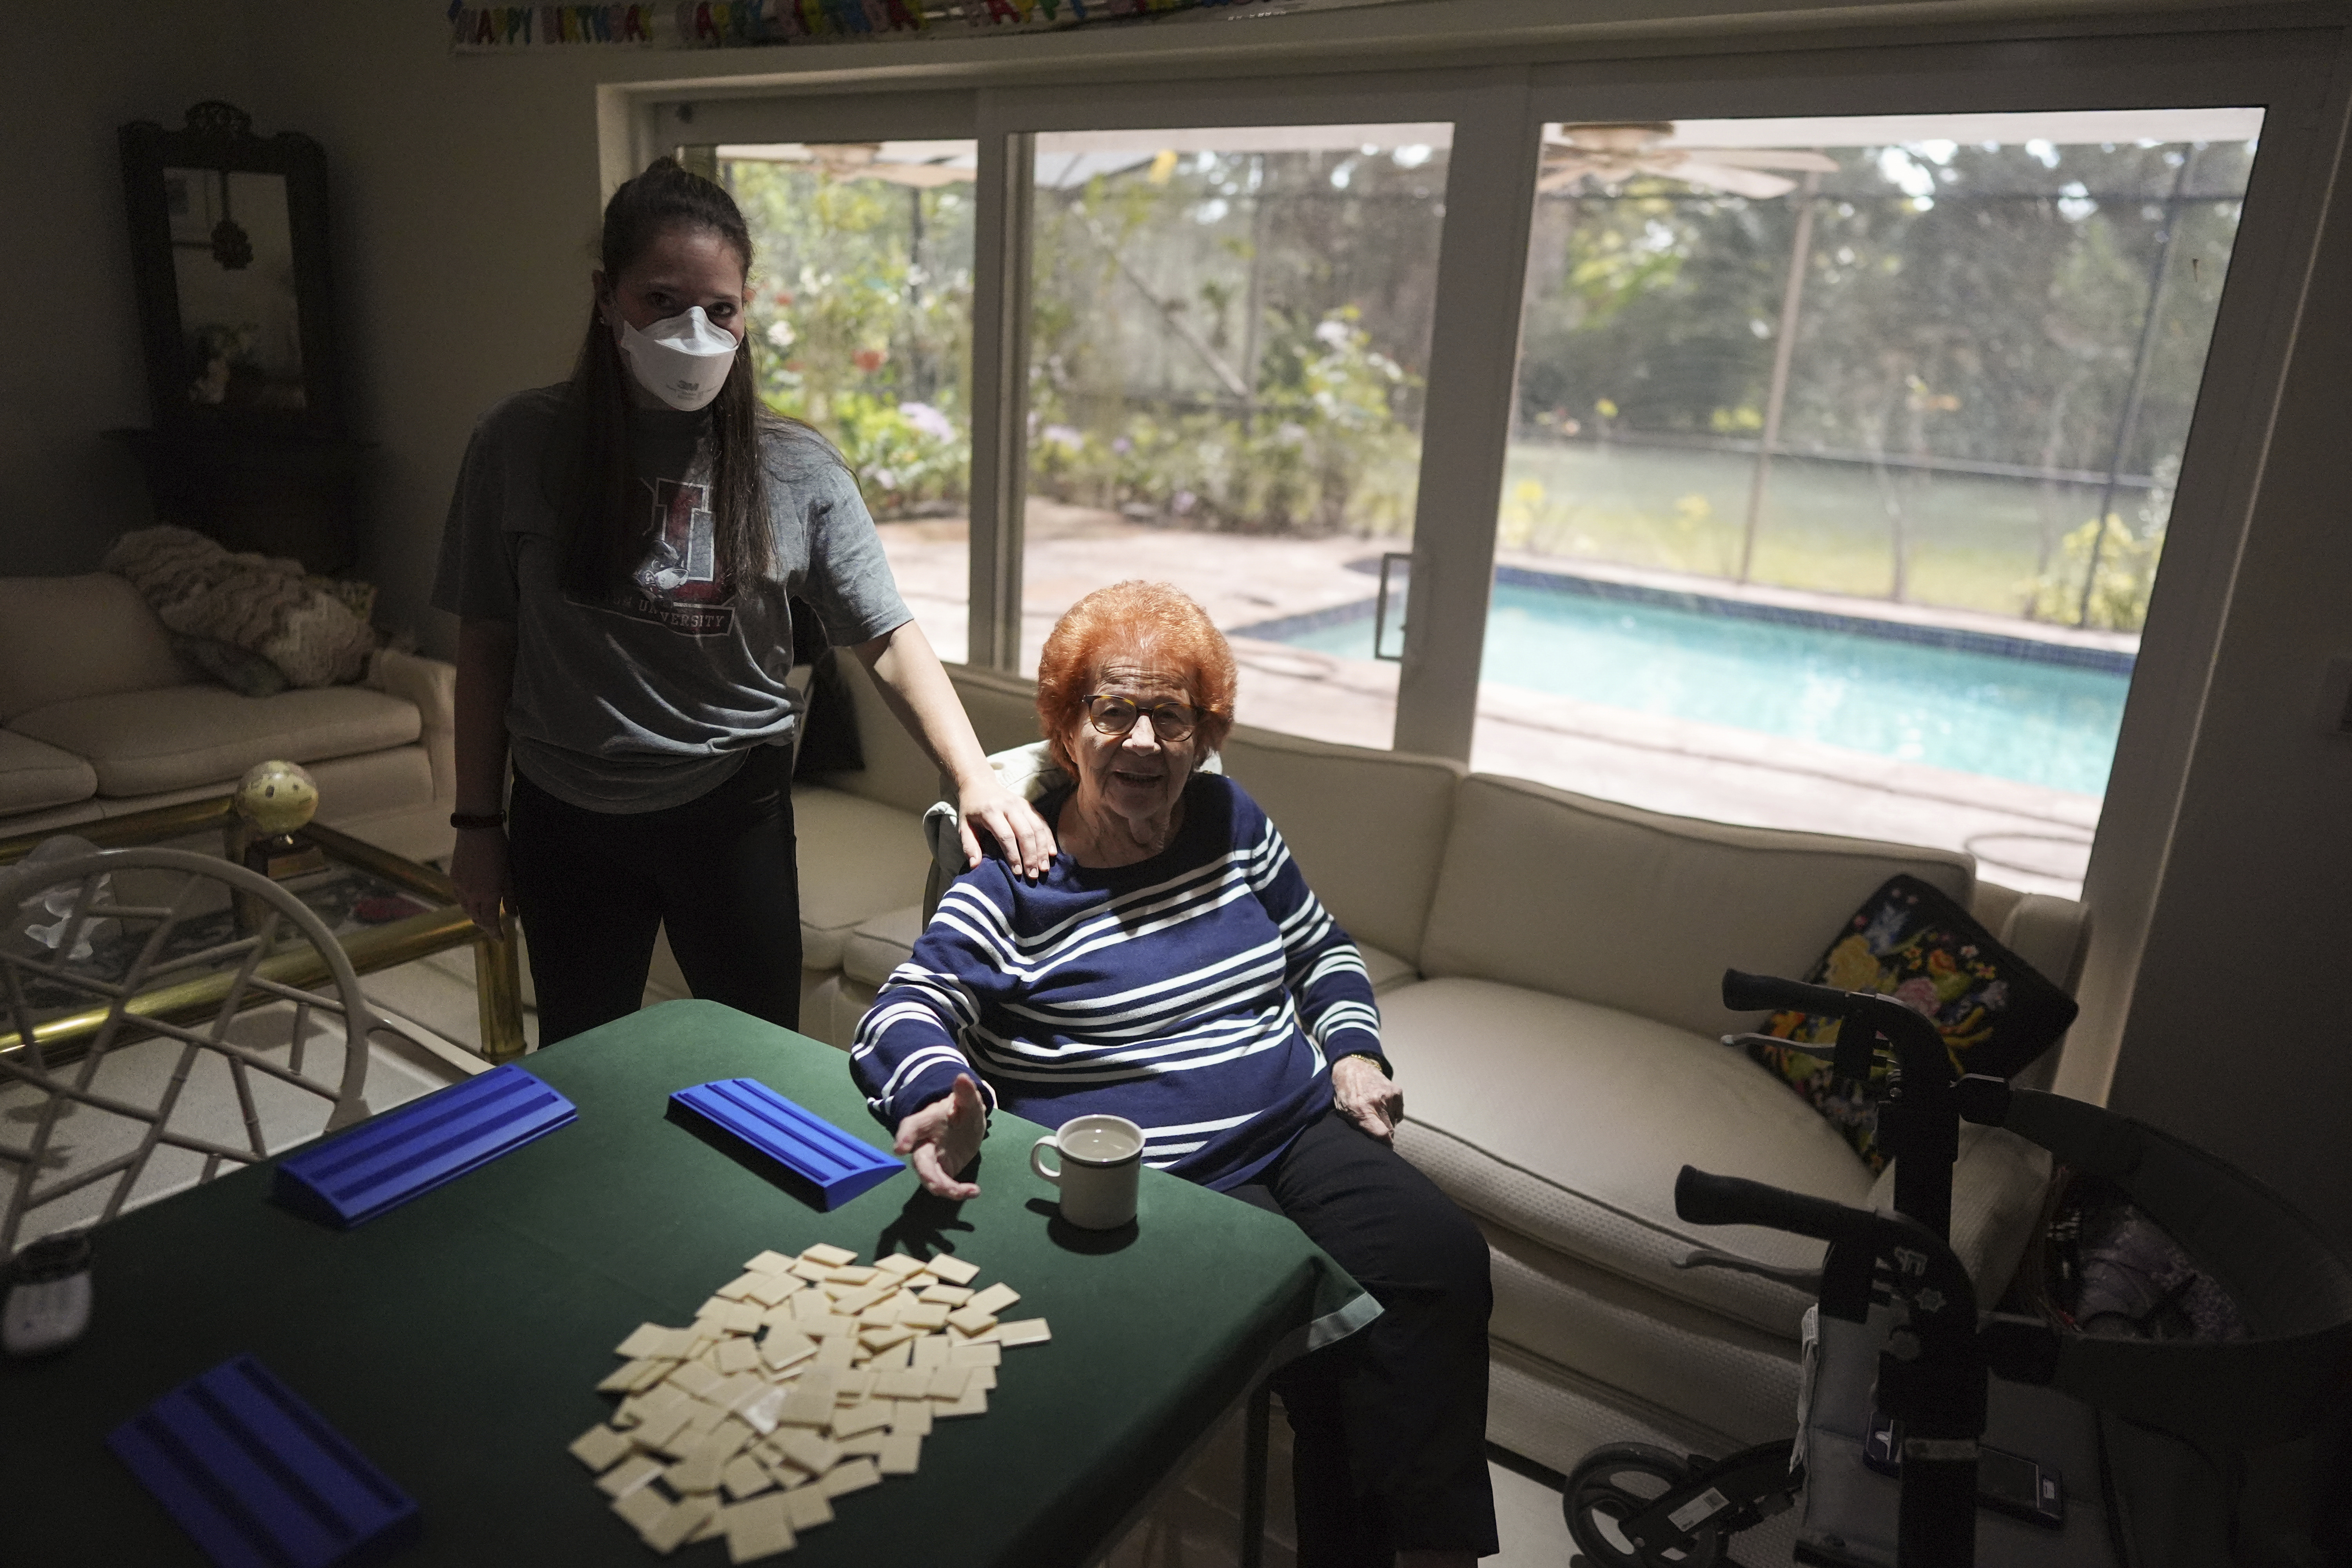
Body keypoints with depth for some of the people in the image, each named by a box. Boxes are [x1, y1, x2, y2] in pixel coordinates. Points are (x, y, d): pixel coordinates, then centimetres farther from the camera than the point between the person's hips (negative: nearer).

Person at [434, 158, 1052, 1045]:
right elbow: (487, 644, 0)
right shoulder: (522, 447, -8)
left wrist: (974, 779, -24)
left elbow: (887, 639, -11)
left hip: (734, 810, 0)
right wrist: (478, 822, 3)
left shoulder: (796, 468, -8)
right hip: (567, 817, 1)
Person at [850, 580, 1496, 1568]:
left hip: (1301, 1127, 5)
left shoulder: (1230, 823, 10)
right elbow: (909, 1012, -15)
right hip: (1156, 1180, -4)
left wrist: (1353, 1052, 4)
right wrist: (945, 1096, -37)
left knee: (1443, 1258, -20)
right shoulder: (1017, 881, -4)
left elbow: (1320, 950, 22)